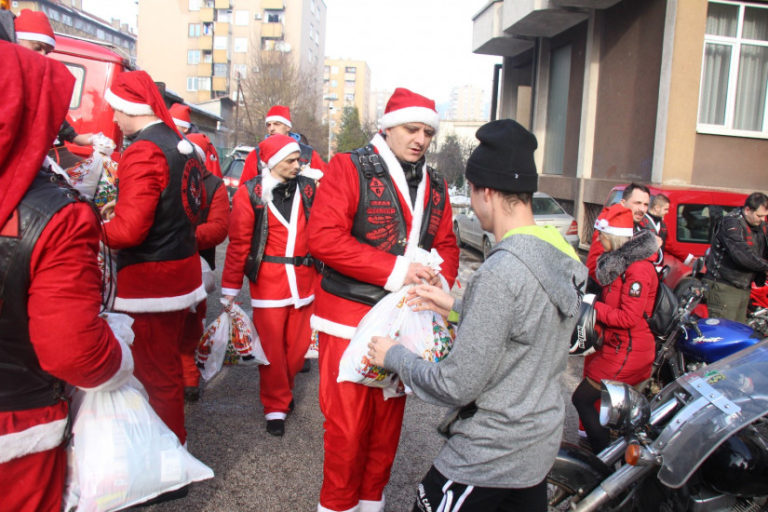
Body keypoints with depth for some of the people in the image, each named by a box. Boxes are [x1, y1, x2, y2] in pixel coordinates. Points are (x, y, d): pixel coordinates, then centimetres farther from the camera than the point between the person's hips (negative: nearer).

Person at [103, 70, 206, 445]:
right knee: (167, 362, 22)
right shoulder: (182, 145, 9)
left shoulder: (143, 151, -19)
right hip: (183, 270, 10)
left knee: (154, 371, 4)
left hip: (149, 280, -10)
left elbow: (129, 229, -24)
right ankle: (173, 437, 37)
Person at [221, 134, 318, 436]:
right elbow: (238, 242, -4)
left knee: (299, 345, 10)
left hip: (303, 279, 3)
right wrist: (231, 287, -2)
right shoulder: (251, 193, -4)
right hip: (268, 281, -3)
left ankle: (281, 391, 36)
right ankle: (276, 407, 22)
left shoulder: (308, 189, 5)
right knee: (272, 348, 4)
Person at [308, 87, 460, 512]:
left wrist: (440, 280, -8)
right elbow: (323, 237, -18)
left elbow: (446, 245, 15)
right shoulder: (350, 167, -8)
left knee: (389, 418, 16)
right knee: (347, 422, 1)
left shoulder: (435, 187, 12)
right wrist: (395, 270, -21)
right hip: (350, 319, -6)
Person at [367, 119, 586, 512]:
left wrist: (394, 356, -9)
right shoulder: (561, 256, -1)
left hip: (489, 457, -8)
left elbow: (457, 386, -25)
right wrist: (457, 309, 10)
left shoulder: (501, 272, -28)